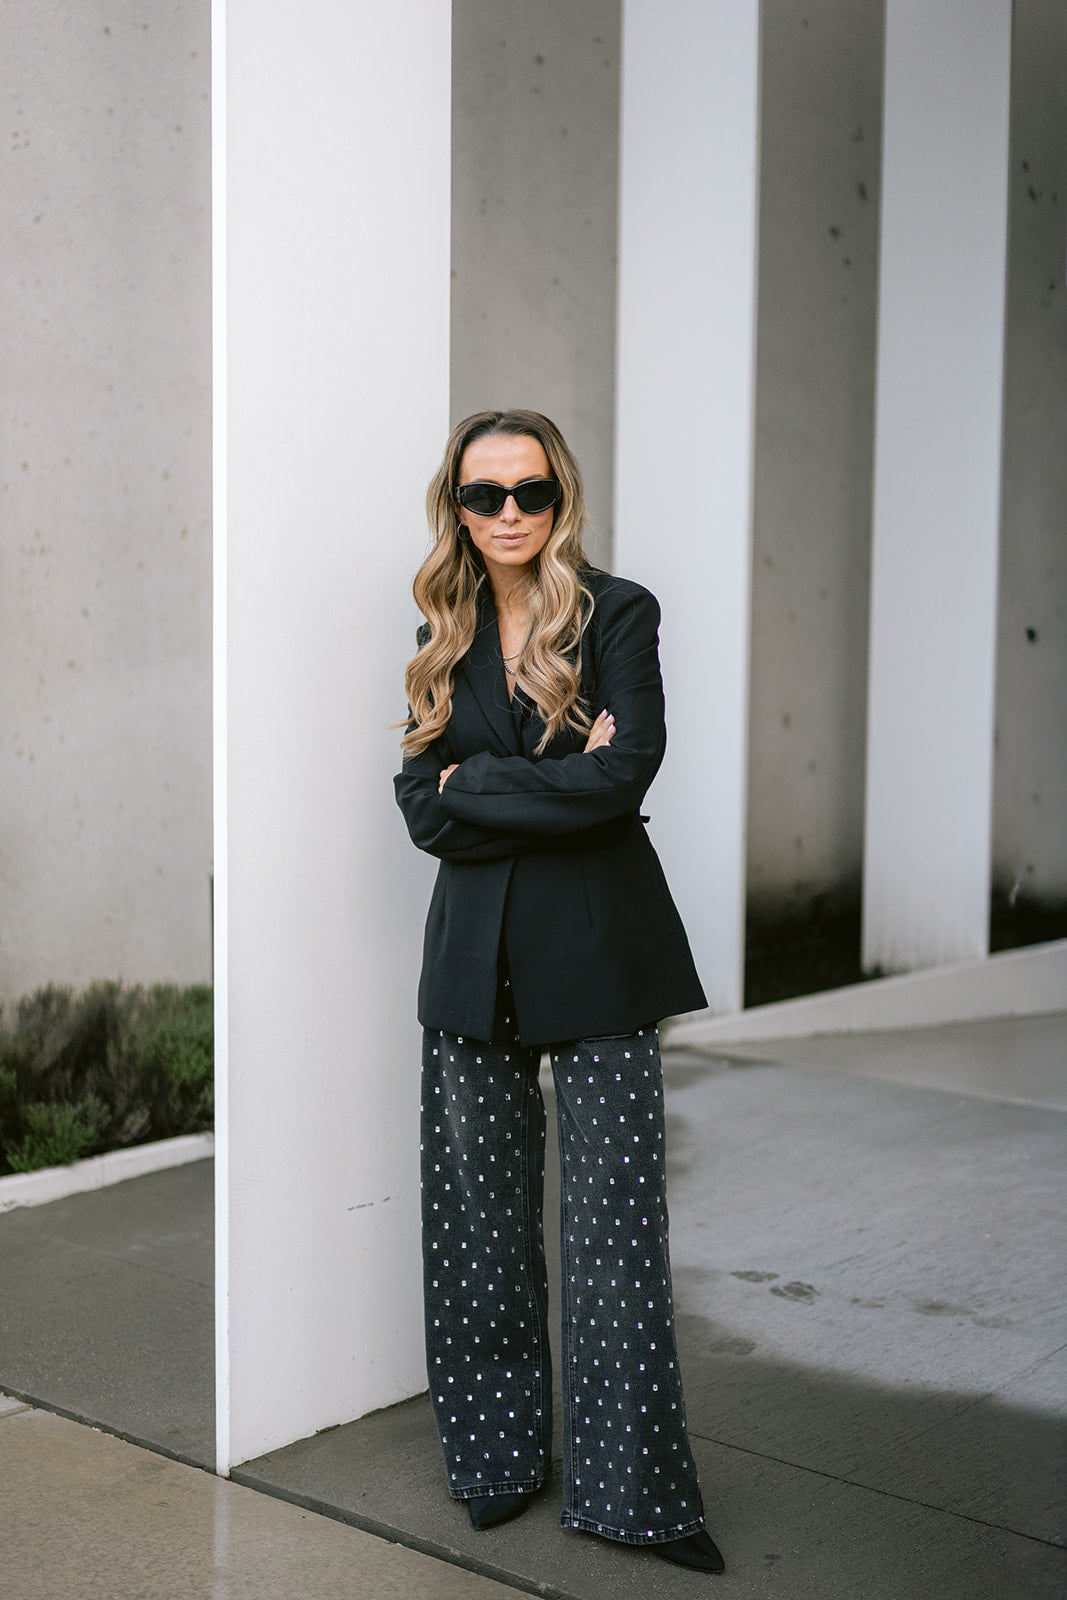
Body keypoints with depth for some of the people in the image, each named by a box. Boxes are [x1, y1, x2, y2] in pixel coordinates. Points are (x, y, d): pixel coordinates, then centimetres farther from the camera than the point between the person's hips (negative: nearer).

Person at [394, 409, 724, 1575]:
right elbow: (422, 807, 1)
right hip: (476, 955, 4)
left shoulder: (617, 615, -2)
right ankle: (499, 1456, 23)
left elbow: (621, 778, -15)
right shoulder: (445, 637, 10)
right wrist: (555, 787, -12)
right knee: (480, 1214, 8)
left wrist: (475, 787, -9)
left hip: (596, 953, -4)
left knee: (612, 1218, -2)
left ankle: (629, 1485, 8)